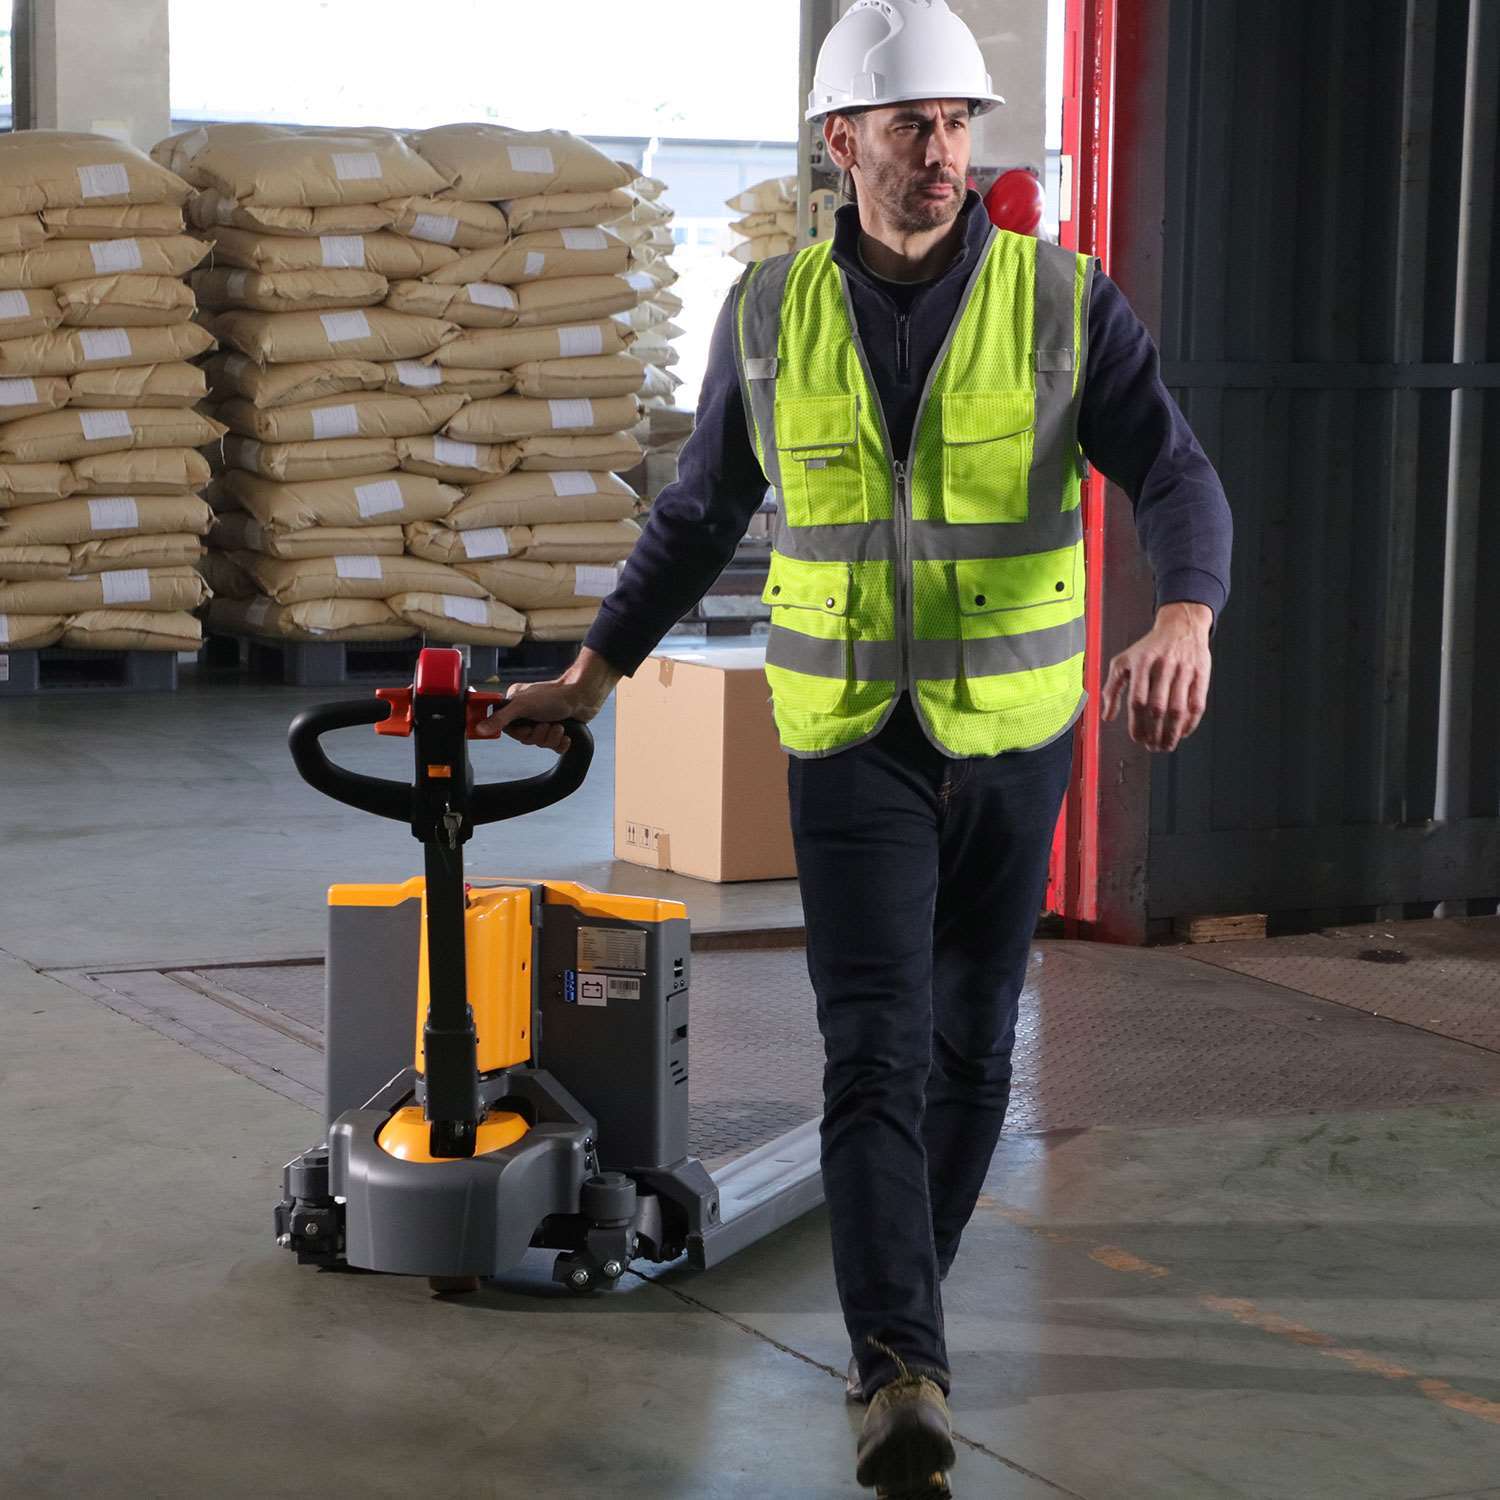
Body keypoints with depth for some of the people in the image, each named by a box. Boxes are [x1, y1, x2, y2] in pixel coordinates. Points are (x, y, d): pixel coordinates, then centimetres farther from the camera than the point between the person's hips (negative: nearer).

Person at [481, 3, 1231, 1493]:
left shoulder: (1062, 302, -7)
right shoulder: (771, 315, -1)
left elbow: (1177, 481, -15)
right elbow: (699, 513, 12)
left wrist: (1184, 618, -36)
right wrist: (593, 674, 12)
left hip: (1012, 738, 1)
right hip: (849, 740, 0)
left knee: (971, 1043, 11)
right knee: (876, 1050, -12)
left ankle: (896, 1312, 32)